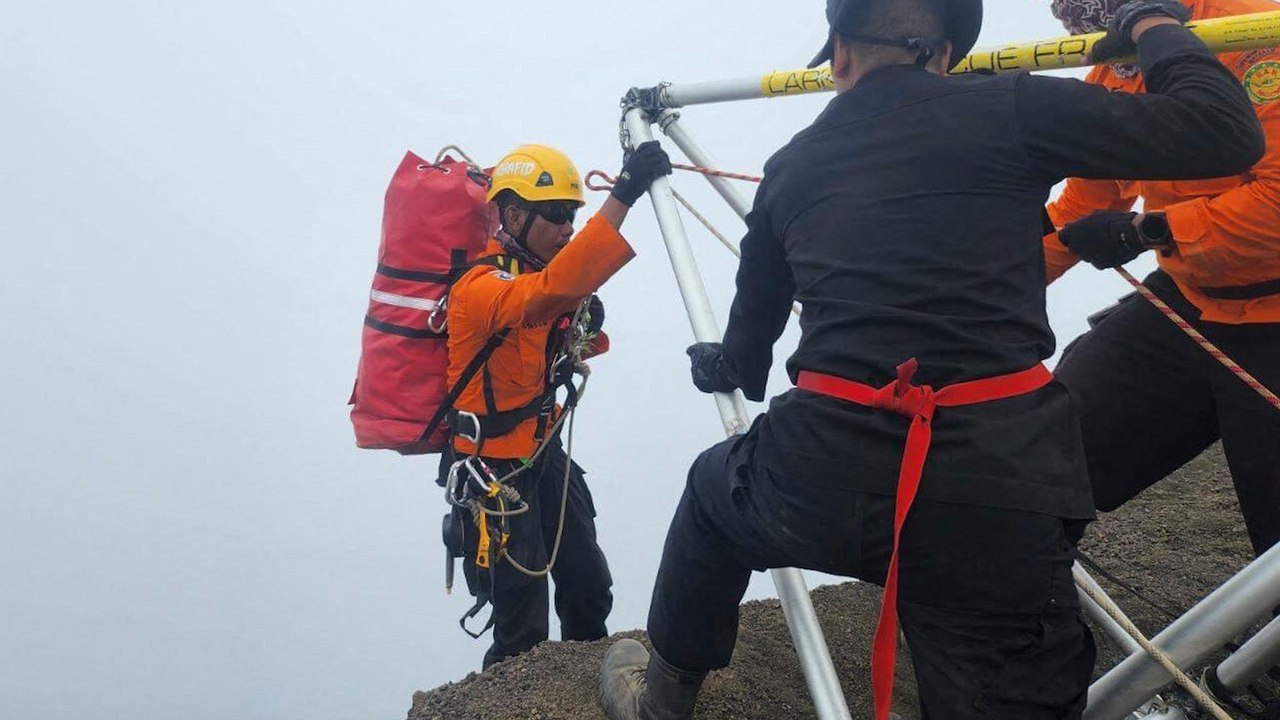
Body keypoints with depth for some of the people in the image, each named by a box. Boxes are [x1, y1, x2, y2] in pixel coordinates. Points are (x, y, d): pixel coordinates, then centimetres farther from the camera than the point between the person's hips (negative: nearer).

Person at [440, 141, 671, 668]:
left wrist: (586, 330, -6)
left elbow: (561, 350, 19)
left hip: (545, 452, 8)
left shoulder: (533, 273, 5)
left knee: (591, 590, 16)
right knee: (523, 634, 0)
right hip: (493, 470, -8)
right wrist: (623, 197, -50)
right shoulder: (482, 286, -23)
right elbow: (550, 291, -45)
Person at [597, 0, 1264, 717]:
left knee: (715, 488, 34)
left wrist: (729, 369, 52)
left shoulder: (791, 165, 14)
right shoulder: (1010, 110, 2)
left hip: (824, 483, 4)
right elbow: (1228, 132, 1)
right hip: (999, 490, -3)